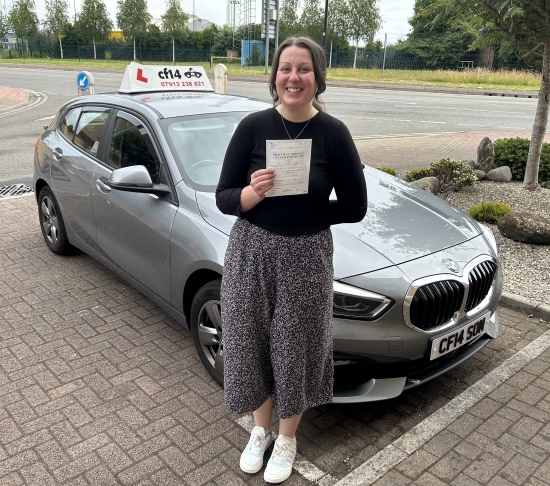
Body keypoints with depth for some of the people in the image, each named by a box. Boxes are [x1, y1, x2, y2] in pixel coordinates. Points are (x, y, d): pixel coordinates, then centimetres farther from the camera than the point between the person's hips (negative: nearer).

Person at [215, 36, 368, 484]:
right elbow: (224, 199, -4)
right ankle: (260, 429, 42)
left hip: (306, 258, -1)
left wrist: (299, 213, -4)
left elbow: (355, 207, -3)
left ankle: (287, 439, 39)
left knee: (296, 350, 12)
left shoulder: (333, 133, -7)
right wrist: (254, 192, -24)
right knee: (252, 345, 13)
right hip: (250, 253, 1)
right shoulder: (253, 126, -5)